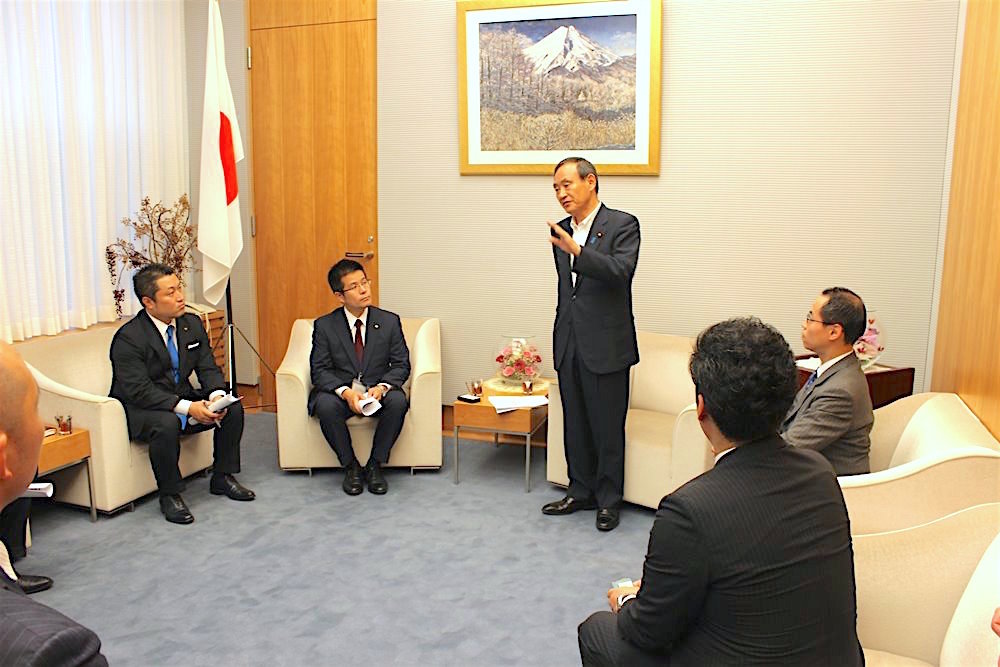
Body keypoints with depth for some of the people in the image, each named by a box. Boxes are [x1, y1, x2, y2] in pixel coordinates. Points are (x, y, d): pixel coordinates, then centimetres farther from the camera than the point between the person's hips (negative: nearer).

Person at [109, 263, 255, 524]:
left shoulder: (192, 324, 1)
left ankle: (222, 478, 5)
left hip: (183, 399, 6)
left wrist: (217, 394, -19)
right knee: (166, 423, -37)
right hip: (140, 409, -6)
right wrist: (187, 408, -32)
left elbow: (208, 368, 3)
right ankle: (170, 495, -16)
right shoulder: (129, 337, -19)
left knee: (233, 408, -12)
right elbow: (139, 391, -24)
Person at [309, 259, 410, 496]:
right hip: (339, 390, 0)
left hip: (378, 390, 1)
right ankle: (351, 467, -12)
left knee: (398, 401, -32)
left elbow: (401, 365, 0)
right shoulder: (324, 326, -3)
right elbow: (319, 370, -5)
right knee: (325, 405, -33)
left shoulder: (389, 321, -1)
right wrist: (345, 392, -24)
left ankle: (375, 465, -13)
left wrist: (382, 387, -21)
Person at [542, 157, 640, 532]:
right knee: (575, 424, 14)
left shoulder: (622, 224, -7)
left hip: (605, 344, -6)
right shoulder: (562, 231, 12)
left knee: (608, 426, 3)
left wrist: (575, 249, -33)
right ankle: (581, 491, 28)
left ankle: (608, 499, 17)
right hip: (569, 344, 6)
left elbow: (621, 271, -24)